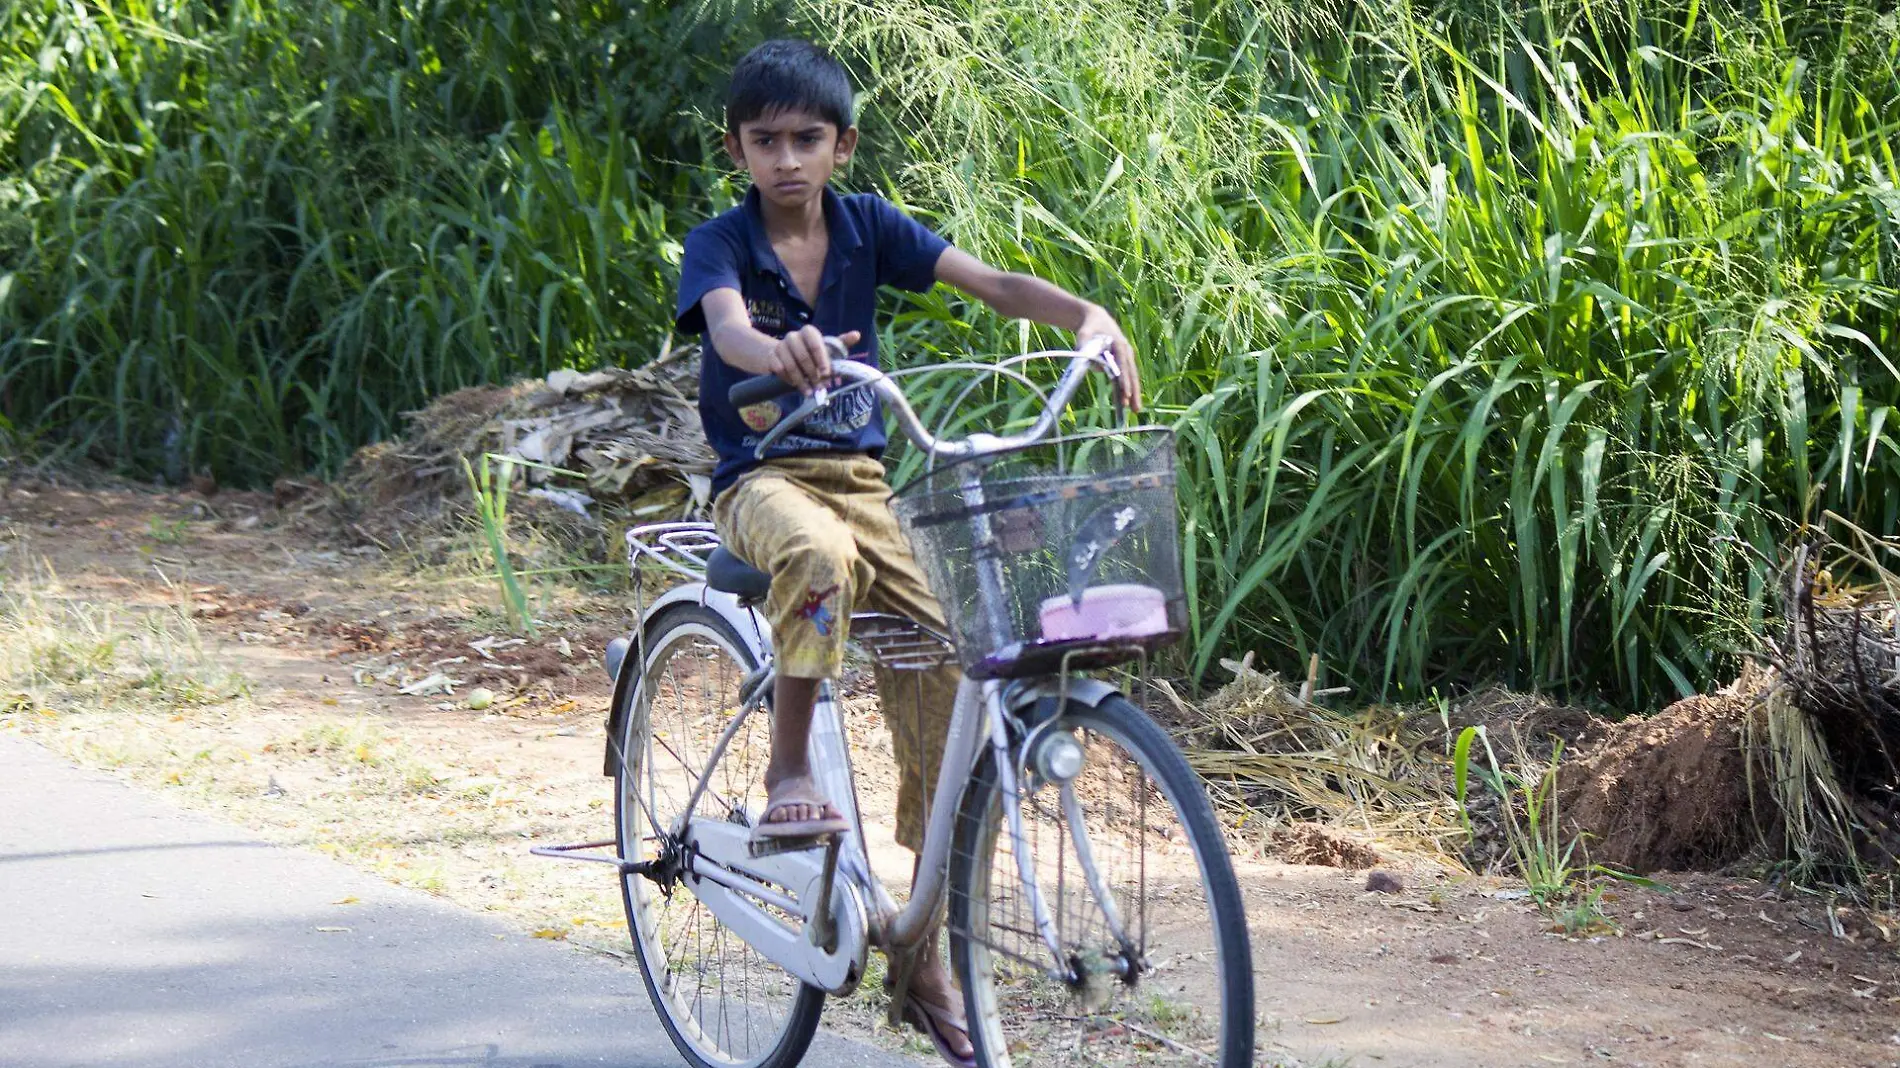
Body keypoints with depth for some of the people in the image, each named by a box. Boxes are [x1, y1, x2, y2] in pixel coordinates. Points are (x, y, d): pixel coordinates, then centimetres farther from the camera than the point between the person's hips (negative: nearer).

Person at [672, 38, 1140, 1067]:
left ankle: (928, 966, 4)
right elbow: (728, 326, -29)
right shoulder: (720, 243, -6)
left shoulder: (866, 226, 3)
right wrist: (779, 351, -53)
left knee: (949, 697, -7)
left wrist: (1086, 315, -28)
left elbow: (987, 281, -9)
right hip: (763, 479, -4)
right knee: (820, 553, -42)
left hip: (862, 479, 4)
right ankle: (788, 769, -21)